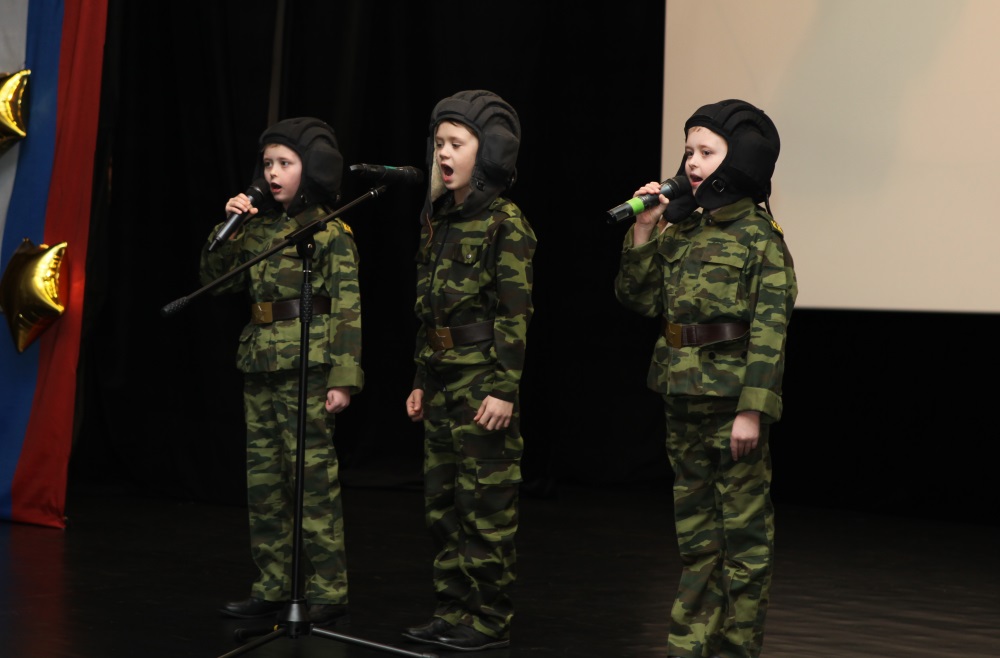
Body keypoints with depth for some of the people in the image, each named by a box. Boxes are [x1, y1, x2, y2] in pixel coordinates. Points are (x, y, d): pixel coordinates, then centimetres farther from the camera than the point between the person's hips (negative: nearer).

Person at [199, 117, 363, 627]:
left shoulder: (331, 232, -6)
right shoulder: (260, 228, 12)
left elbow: (347, 309, -10)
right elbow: (215, 280, 15)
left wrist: (344, 376, -17)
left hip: (306, 365, -7)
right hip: (260, 364, 7)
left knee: (313, 476, -5)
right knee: (263, 476, 10)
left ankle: (327, 591, 1)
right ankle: (273, 585, 19)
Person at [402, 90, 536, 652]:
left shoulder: (507, 223, -11)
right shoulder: (437, 219, 12)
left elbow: (515, 313, -15)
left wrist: (505, 389, -19)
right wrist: (421, 380, 16)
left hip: (484, 378, -8)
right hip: (442, 375, 8)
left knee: (487, 504, -1)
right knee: (442, 501, 12)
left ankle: (490, 622, 7)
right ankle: (454, 612, 21)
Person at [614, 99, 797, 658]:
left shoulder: (760, 236, -9)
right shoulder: (682, 230, 10)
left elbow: (770, 329, -14)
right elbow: (639, 297, 9)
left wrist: (753, 408, -20)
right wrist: (644, 230, -1)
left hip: (732, 401, -7)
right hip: (684, 398, 7)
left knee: (744, 528, 3)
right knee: (694, 525, 13)